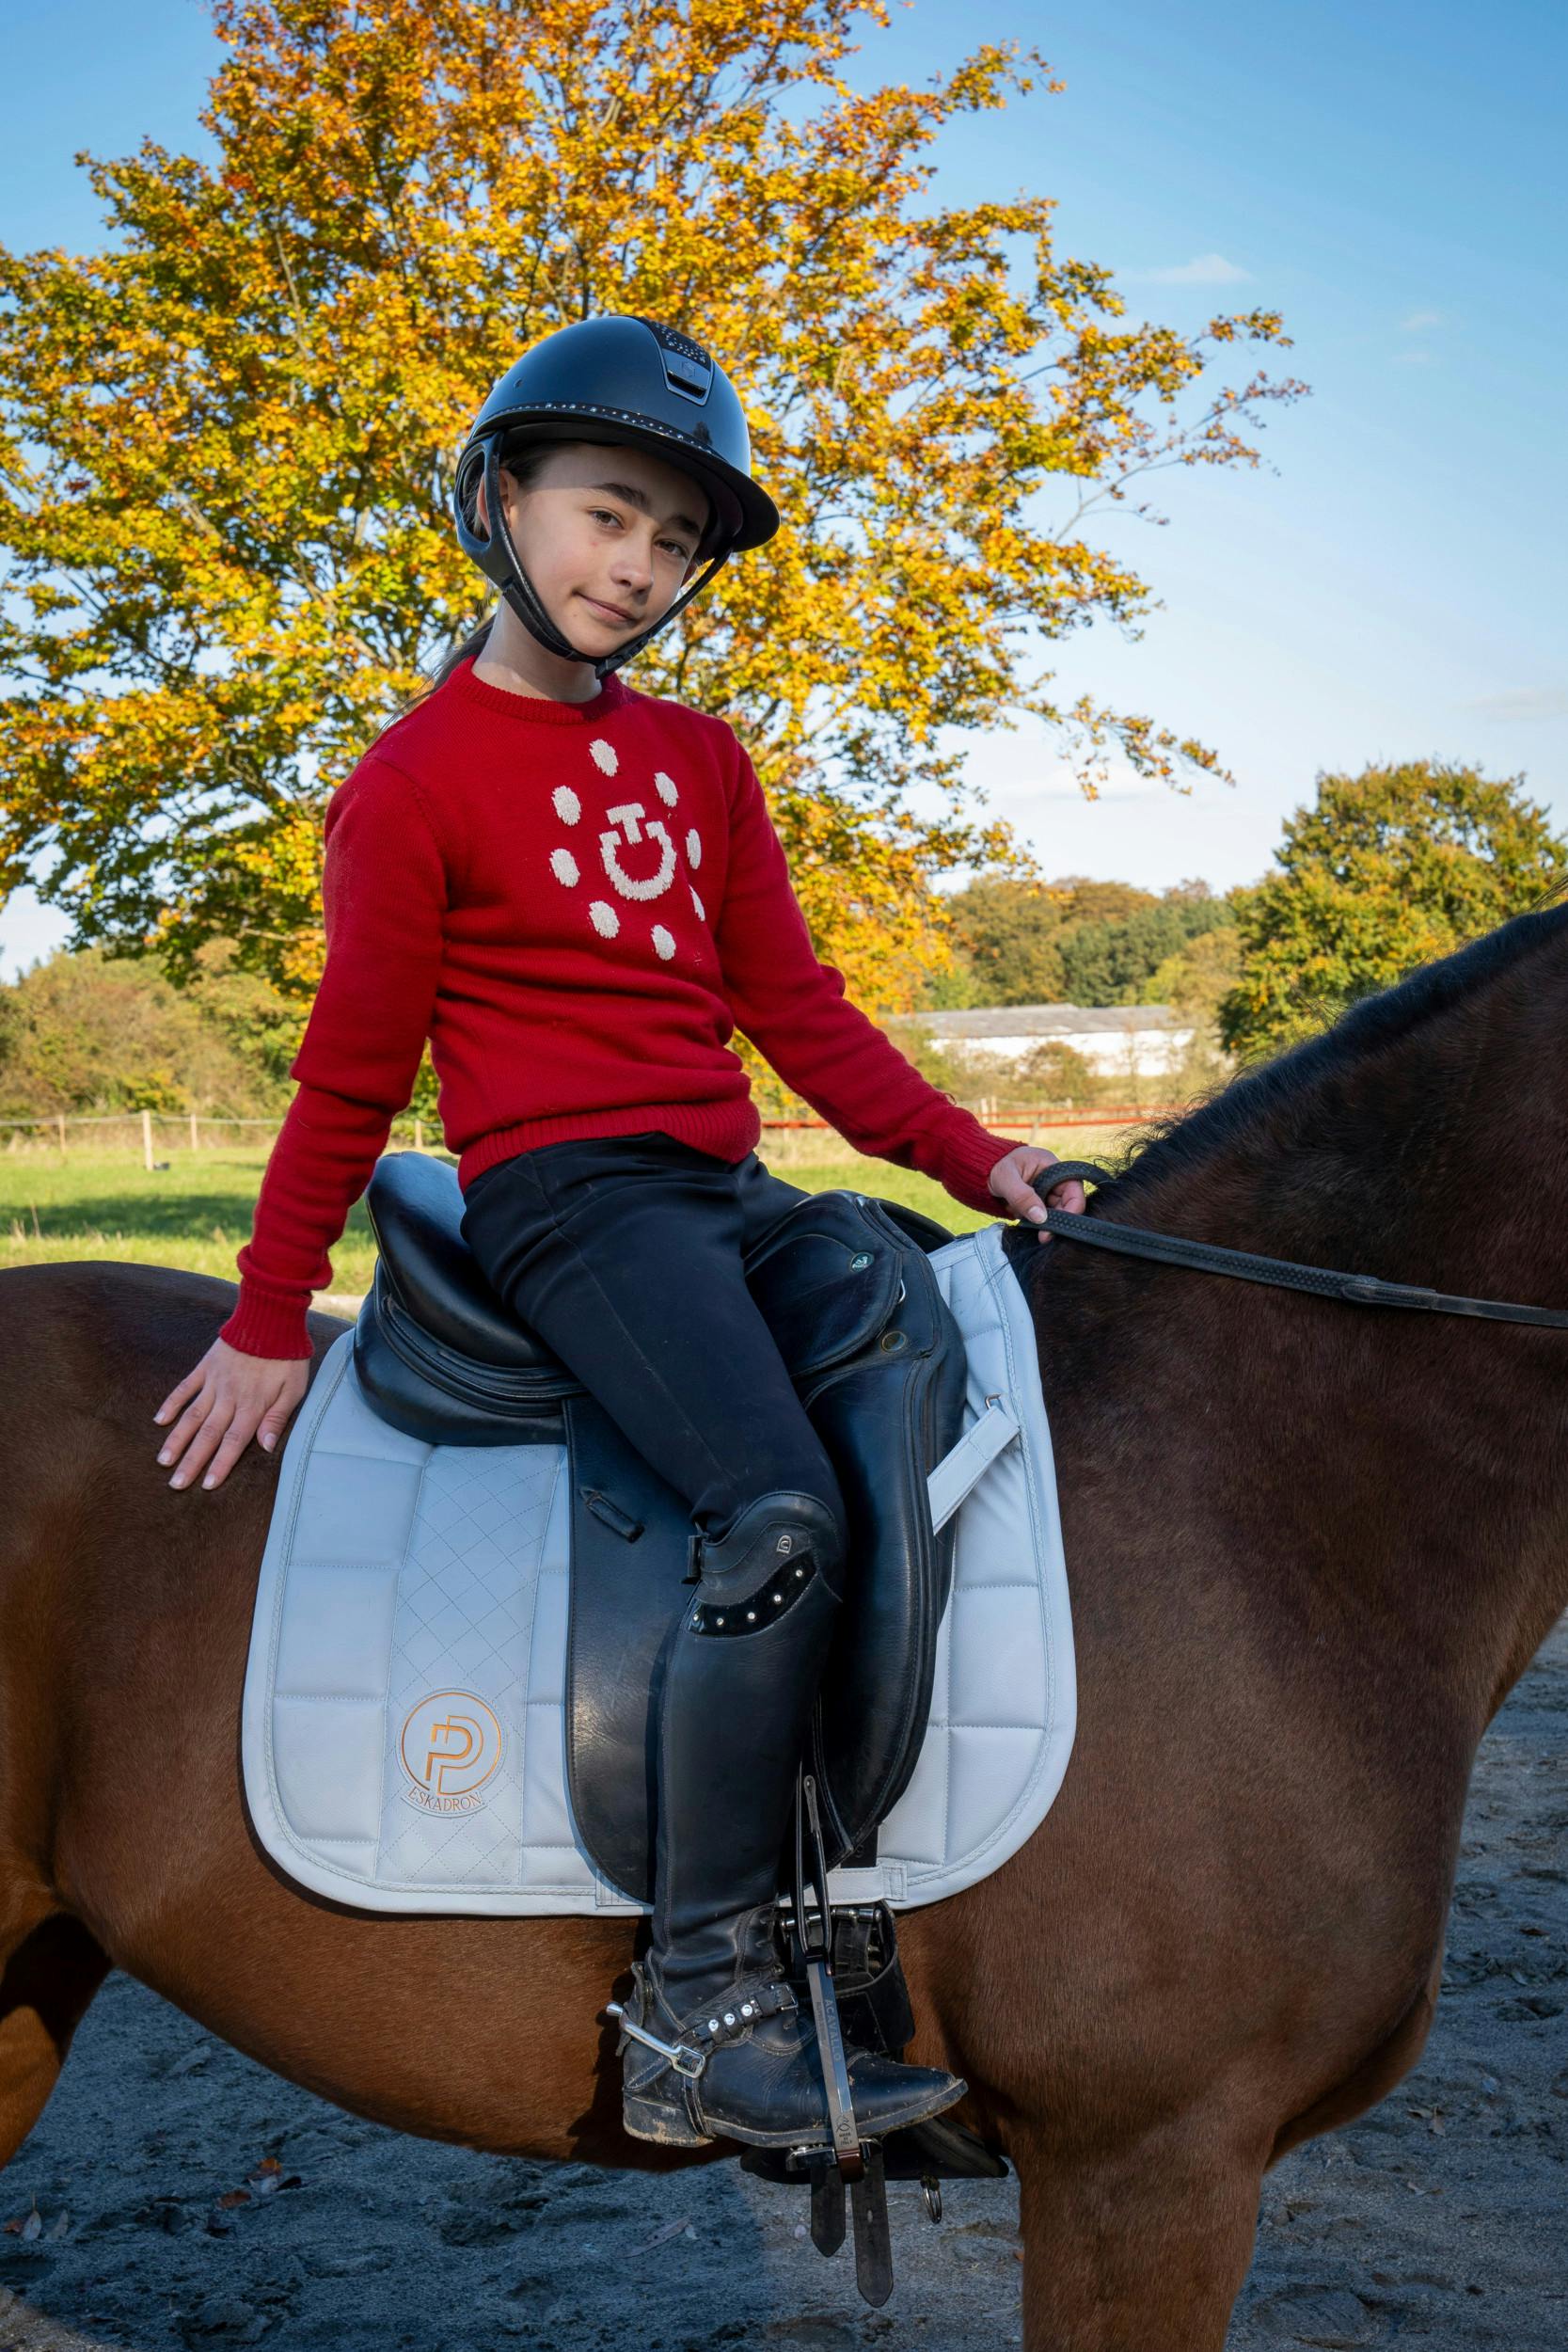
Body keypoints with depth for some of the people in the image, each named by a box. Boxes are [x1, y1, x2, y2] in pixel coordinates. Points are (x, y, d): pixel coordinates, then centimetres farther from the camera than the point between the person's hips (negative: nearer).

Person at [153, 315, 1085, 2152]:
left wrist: (971, 1156, 3)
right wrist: (267, 1326, 2)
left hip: (729, 1189, 8)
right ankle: (699, 1998, -17)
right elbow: (353, 1074, 0)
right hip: (564, 1195, -8)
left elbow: (798, 1006, 15)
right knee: (783, 1515, -27)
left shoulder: (701, 759, 17)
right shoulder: (417, 781, -1)